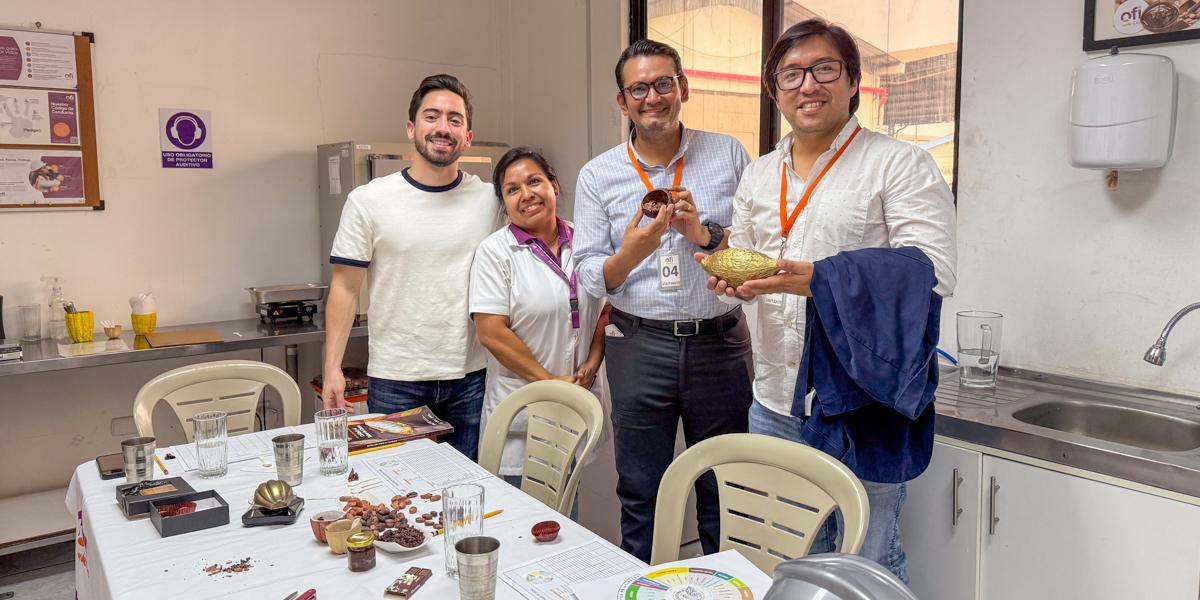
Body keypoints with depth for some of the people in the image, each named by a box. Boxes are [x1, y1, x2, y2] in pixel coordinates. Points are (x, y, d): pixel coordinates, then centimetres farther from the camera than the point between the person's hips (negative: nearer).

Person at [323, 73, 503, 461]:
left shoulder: (490, 201, 2)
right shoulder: (368, 201, -3)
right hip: (395, 381, -1)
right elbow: (345, 289, 0)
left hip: (471, 379, 2)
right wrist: (332, 368, -7)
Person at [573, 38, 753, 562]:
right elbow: (589, 278, 0)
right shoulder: (598, 175, 3)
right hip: (639, 346, 0)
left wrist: (705, 236, -17)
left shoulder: (729, 155, 2)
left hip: (720, 342, 0)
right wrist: (632, 251, -19)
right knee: (641, 497, 12)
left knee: (725, 495, 12)